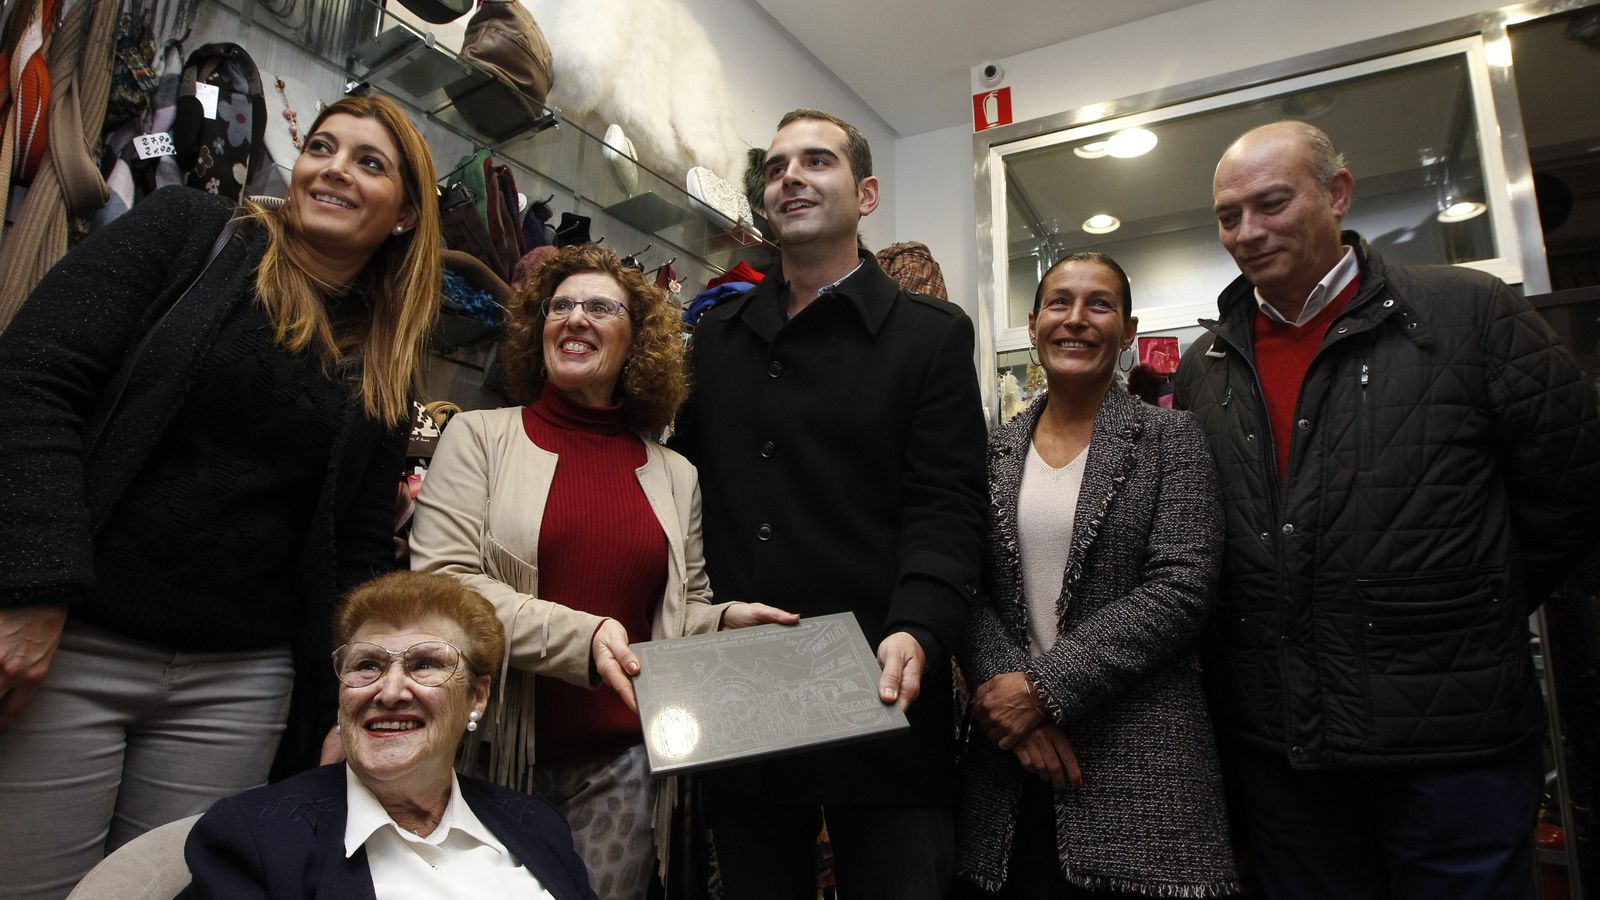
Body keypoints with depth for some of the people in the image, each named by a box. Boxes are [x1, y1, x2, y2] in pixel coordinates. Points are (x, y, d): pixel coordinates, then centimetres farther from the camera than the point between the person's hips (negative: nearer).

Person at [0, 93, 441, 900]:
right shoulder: (190, 230, 1)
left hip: (237, 683, 3)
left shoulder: (384, 371, 9)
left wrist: (346, 710, 4)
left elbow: (357, 550, 9)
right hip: (66, 644, -2)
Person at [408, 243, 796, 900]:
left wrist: (726, 619, -7)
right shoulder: (479, 436, 1)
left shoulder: (674, 475, 10)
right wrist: (579, 636, -21)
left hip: (623, 757, 2)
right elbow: (440, 583, -10)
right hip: (500, 744, -2)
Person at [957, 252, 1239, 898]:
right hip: (1010, 751, 3)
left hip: (1139, 759, -2)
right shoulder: (996, 449, 7)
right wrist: (1005, 689, -13)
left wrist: (1044, 686, -15)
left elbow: (1179, 592, -11)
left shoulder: (1170, 438, -2)